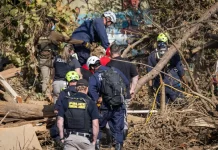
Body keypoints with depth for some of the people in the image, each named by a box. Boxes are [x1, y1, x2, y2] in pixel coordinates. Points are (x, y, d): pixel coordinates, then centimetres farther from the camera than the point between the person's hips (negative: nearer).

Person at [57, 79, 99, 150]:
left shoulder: (66, 101, 5)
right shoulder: (90, 103, -3)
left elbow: (60, 121, 3)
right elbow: (95, 125, -10)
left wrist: (62, 137, 10)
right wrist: (94, 140, 1)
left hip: (70, 138, 2)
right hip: (85, 138, -2)